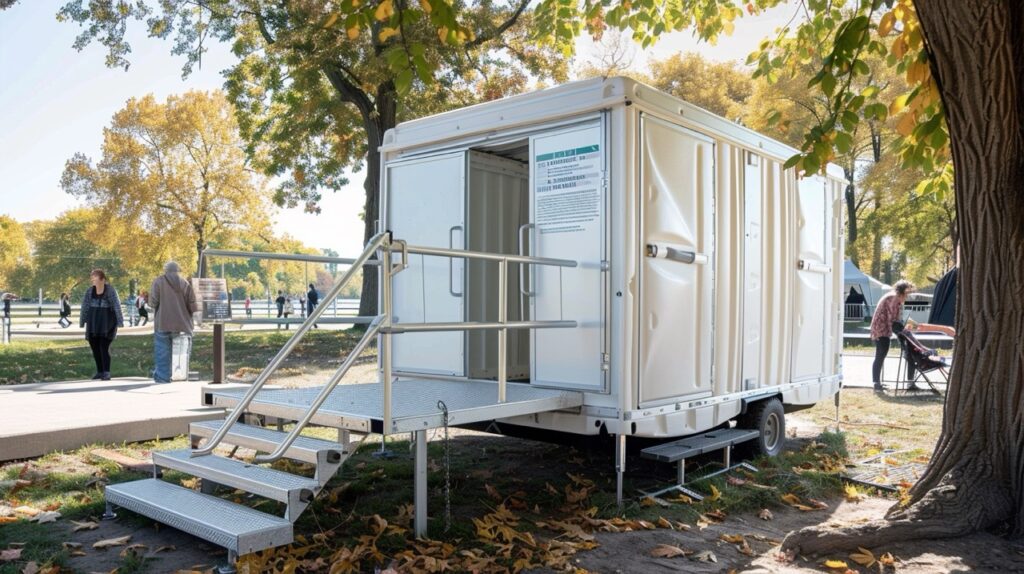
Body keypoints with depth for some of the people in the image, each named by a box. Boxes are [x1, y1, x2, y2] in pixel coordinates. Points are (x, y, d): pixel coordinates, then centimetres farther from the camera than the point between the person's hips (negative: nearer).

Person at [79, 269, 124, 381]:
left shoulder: (110, 290, -9)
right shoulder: (89, 291, 4)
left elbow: (117, 306, -11)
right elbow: (85, 307, 5)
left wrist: (120, 322, -15)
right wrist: (81, 323, 3)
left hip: (107, 325, -5)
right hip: (93, 325, 5)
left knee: (104, 348, -10)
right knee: (95, 349, 8)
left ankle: (106, 373, -6)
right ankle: (99, 372, 21)